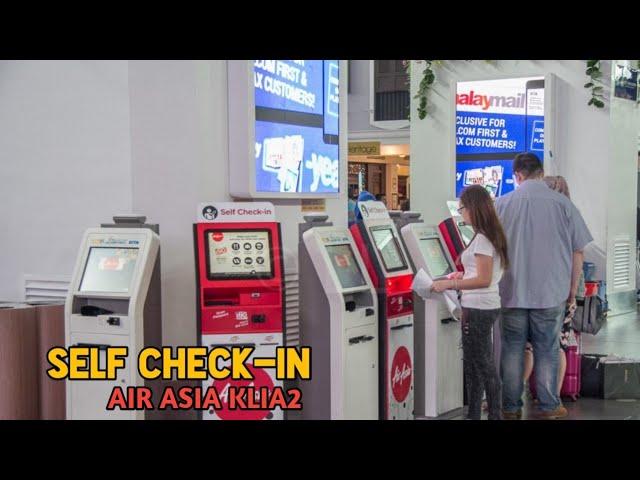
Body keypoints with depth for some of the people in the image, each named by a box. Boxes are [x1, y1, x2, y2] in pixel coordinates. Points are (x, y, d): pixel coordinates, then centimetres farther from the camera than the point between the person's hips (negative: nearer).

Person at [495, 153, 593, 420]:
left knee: (512, 350, 9)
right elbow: (577, 251, 0)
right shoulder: (563, 204, -4)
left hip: (512, 292, 0)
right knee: (547, 351, 10)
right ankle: (549, 407, 17)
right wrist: (572, 289, 11)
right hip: (551, 293, 0)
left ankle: (510, 407, 16)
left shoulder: (502, 204, -3)